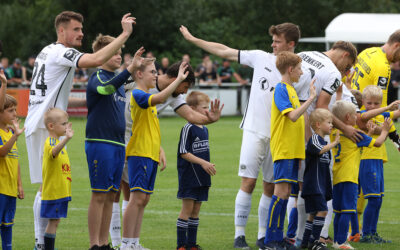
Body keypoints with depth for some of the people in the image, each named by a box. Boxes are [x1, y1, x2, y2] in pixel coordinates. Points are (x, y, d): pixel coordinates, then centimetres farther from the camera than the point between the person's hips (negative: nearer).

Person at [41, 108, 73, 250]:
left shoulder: (57, 142, 16)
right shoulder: (50, 142, -17)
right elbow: (53, 152, -43)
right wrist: (66, 139, -58)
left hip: (59, 191, 10)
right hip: (54, 191, -10)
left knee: (55, 221, 11)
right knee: (53, 222, -8)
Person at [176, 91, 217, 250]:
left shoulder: (204, 130, 13)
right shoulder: (188, 128, -11)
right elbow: (184, 153, -15)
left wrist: (208, 166, 15)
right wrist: (202, 162, -20)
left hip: (201, 177, 8)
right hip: (189, 176, -8)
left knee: (196, 210, 9)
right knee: (187, 208, -7)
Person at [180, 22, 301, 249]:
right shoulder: (261, 58, 4)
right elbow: (225, 52, 8)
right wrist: (193, 39, 8)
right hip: (255, 130, 0)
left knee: (271, 187, 5)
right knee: (248, 182, -6)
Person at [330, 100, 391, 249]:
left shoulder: (334, 133, 9)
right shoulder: (355, 134, -8)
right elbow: (378, 143, -4)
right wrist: (384, 130, 14)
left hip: (337, 178, 7)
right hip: (349, 178, -7)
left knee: (339, 212, 14)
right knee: (347, 211, -7)